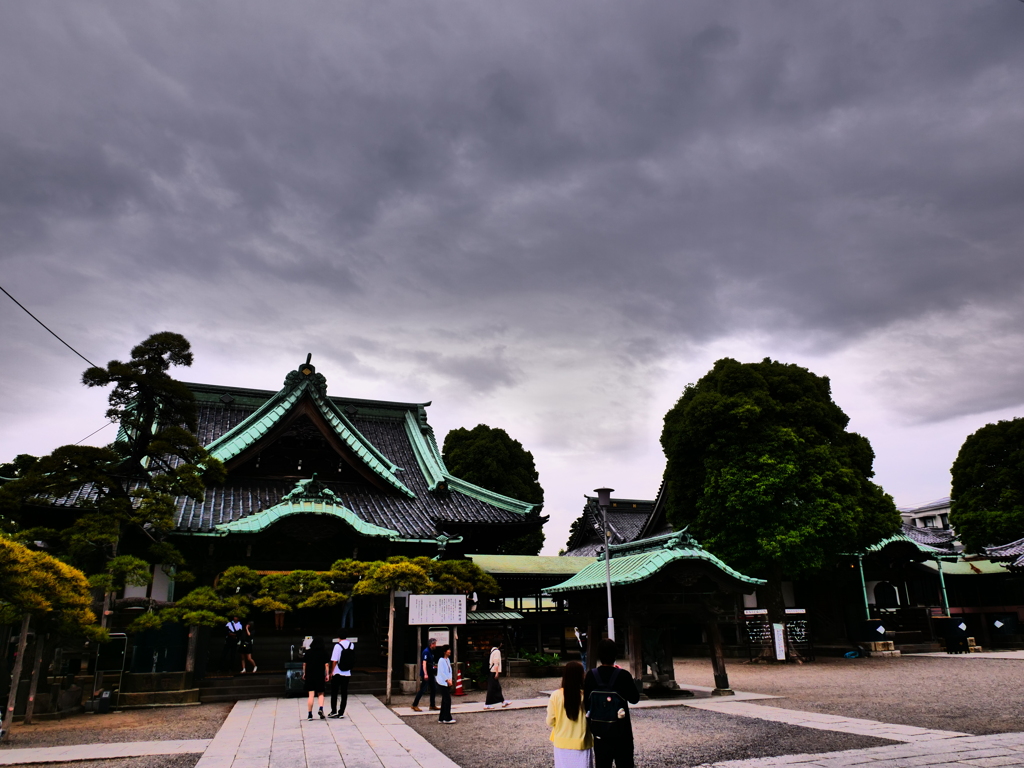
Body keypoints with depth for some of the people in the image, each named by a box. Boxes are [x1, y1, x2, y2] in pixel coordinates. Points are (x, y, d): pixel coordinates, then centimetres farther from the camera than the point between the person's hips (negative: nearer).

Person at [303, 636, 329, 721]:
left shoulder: (308, 652, 1)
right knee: (321, 694, 13)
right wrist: (327, 674, 3)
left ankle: (310, 714, 4)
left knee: (311, 695, 4)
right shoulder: (324, 653, -2)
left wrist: (304, 673, 16)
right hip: (320, 675, -1)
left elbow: (304, 664, 4)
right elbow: (326, 665, -3)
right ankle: (321, 709, -9)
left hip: (309, 675, 1)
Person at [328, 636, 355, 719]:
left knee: (334, 692, 10)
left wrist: (331, 672, -5)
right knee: (344, 693, 8)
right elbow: (353, 656, 7)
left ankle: (334, 711, 10)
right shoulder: (352, 644, 1)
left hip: (337, 672, -4)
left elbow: (334, 661, -14)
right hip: (347, 673, 4)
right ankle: (341, 713, 9)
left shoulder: (338, 645, -15)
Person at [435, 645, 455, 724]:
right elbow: (442, 672, -17)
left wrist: (450, 680, 1)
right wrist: (447, 680, -13)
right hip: (443, 683, -9)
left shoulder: (448, 659, 11)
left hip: (447, 683, 9)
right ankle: (447, 718, -2)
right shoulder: (441, 660, -15)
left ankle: (441, 718, 19)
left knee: (445, 700, 12)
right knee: (447, 700, -8)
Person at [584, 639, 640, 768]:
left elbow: (586, 702, -1)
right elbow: (634, 698, -3)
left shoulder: (591, 676, -8)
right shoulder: (623, 676, -15)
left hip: (599, 731, 2)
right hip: (621, 732, -2)